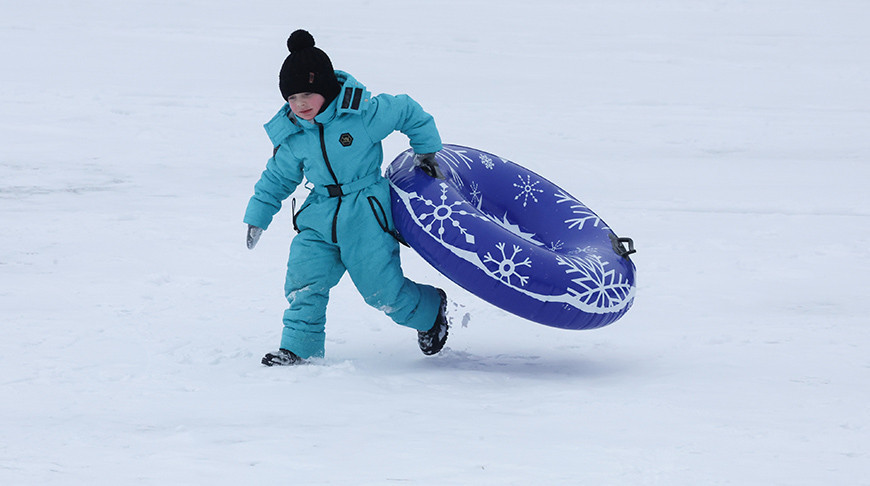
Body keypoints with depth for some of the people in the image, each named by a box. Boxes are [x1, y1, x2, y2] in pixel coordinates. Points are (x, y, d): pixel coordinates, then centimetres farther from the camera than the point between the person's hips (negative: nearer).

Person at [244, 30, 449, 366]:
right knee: (304, 283, -10)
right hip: (320, 218, 4)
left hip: (365, 214, -4)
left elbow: (409, 114, 0)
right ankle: (299, 346, 2)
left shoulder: (364, 112, -14)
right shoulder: (291, 136, 1)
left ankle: (430, 310, 27)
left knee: (383, 291, -2)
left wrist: (426, 152, 8)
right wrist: (258, 215, 18)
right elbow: (278, 177, 17)